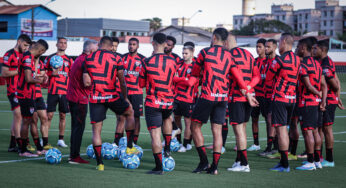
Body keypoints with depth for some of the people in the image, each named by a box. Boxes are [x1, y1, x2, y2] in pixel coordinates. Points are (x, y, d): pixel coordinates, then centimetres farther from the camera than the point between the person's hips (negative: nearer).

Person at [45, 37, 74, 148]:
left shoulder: (69, 60, 11)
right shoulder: (50, 58, 6)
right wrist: (52, 73, -12)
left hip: (65, 91, 2)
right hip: (53, 91, -2)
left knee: (63, 115, 5)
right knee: (49, 115, -4)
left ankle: (61, 140, 11)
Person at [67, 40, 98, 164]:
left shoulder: (79, 59, 16)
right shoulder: (85, 61, -15)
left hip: (72, 98, 10)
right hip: (80, 99, -10)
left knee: (76, 127, 14)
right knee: (79, 127, -6)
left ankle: (73, 155, 19)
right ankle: (74, 157, -4)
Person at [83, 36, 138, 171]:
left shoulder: (89, 58, 5)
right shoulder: (116, 59, 0)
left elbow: (86, 82, 2)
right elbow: (122, 82, 0)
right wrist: (125, 98, 14)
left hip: (95, 98, 1)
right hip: (112, 96, -1)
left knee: (96, 130, 7)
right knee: (130, 113, 24)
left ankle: (99, 163, 5)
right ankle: (129, 147, 21)